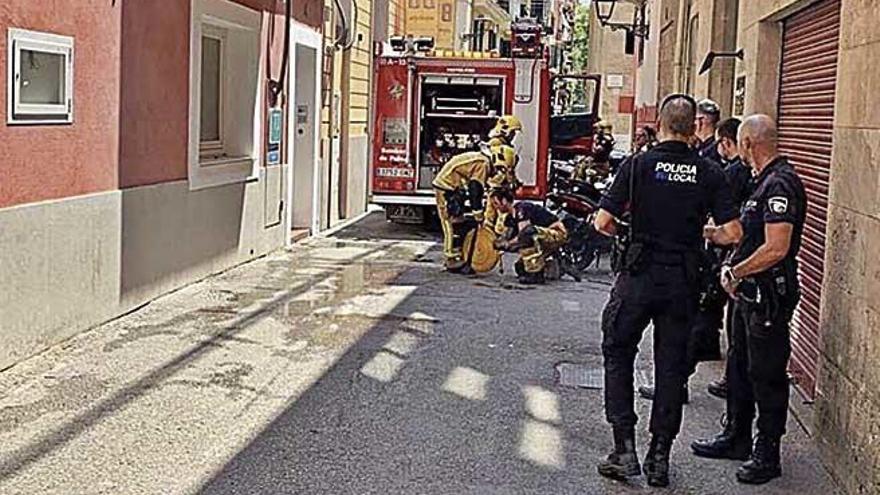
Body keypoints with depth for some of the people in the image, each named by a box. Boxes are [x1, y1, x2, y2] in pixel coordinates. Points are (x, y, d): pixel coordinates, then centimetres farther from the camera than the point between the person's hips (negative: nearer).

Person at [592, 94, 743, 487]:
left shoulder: (639, 165, -8)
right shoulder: (709, 174, -2)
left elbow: (603, 223, -10)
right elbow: (733, 233, -6)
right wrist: (699, 232, 13)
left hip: (639, 276, -2)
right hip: (683, 281, 2)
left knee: (618, 354, 13)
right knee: (671, 365, 11)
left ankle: (625, 448, 7)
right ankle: (659, 458, 16)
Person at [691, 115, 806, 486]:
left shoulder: (780, 184, -19)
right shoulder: (766, 181, 13)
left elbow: (776, 249, -26)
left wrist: (735, 273, -15)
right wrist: (733, 268, 4)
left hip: (770, 295, -11)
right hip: (750, 293, 11)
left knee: (766, 375, -1)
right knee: (740, 368, 19)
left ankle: (767, 455, 10)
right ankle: (736, 438, 33)